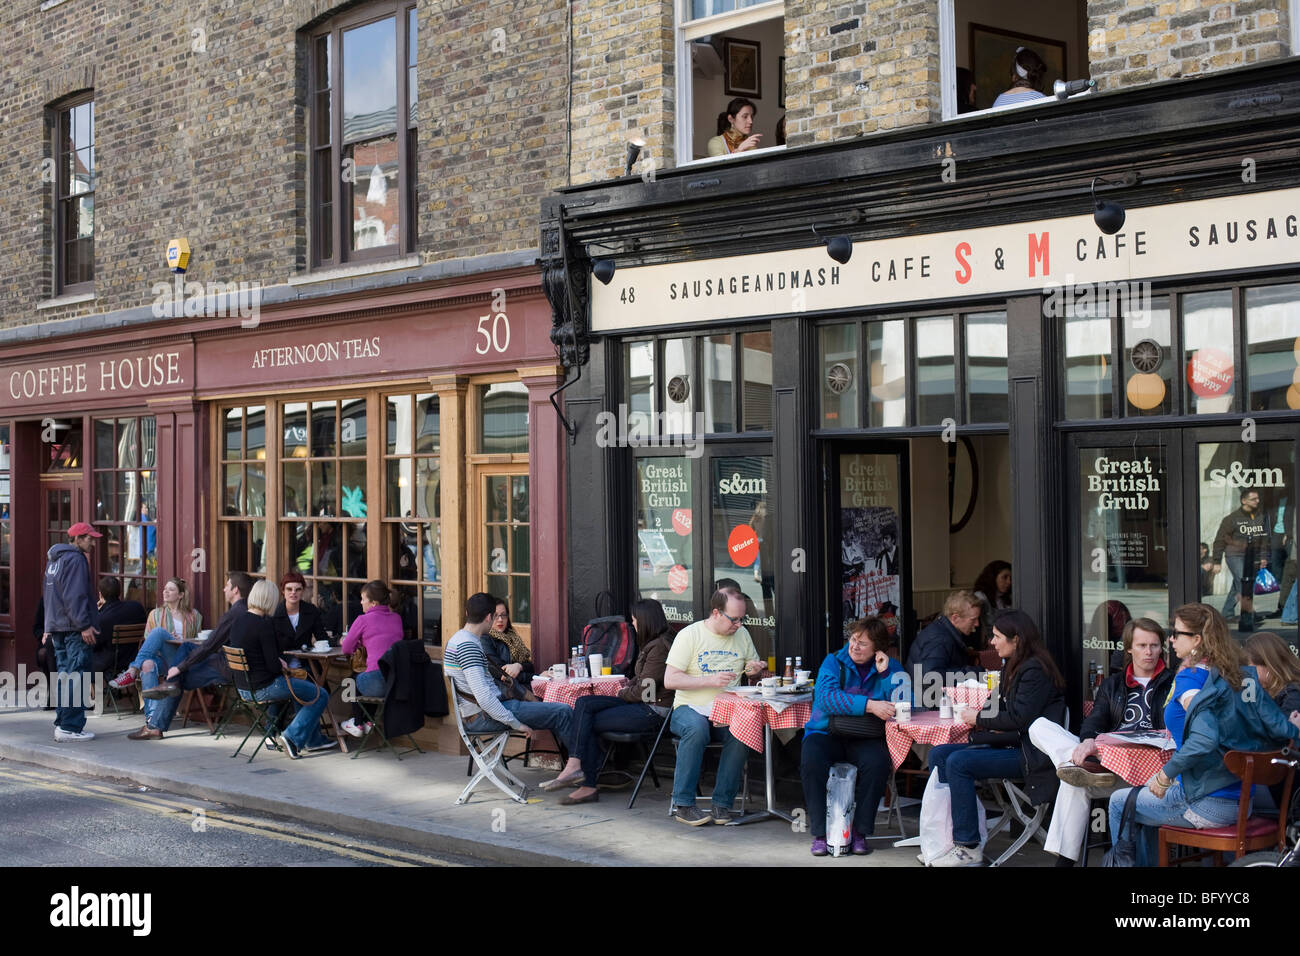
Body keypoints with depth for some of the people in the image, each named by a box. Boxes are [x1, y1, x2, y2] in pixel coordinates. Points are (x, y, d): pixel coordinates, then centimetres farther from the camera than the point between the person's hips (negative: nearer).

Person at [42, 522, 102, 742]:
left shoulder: (54, 559, 20)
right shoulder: (75, 559, -12)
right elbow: (75, 596, -20)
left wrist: (49, 627, 27)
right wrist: (84, 625, -21)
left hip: (57, 626, 10)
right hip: (73, 627, -10)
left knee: (64, 675, 13)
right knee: (76, 676, -9)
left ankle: (62, 724, 16)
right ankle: (70, 727, -12)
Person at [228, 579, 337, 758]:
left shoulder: (238, 619, 4)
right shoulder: (264, 624, -21)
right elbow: (273, 665, -21)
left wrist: (278, 663, 10)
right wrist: (284, 668, 0)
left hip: (243, 688, 9)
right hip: (263, 688, -9)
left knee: (305, 687, 28)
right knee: (321, 696, 1)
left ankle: (315, 740, 30)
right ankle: (292, 737, -2)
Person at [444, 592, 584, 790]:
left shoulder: (456, 640, 14)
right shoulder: (469, 646, -19)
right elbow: (483, 697, -26)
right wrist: (516, 723, -21)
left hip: (476, 715, 11)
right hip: (484, 717, -11)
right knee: (562, 712, -12)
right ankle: (577, 763, 2)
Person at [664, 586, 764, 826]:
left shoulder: (742, 635, 11)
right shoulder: (689, 635, -4)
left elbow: (754, 666, 27)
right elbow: (670, 680, -10)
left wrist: (754, 670, 1)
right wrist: (710, 681, -19)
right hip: (690, 707, -3)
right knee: (697, 729, -38)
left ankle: (722, 803, -21)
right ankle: (683, 804, -27)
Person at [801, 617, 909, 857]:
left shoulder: (890, 667, 5)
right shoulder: (834, 662, 1)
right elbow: (826, 697, -19)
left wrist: (886, 673, -15)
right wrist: (869, 705, -27)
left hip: (864, 738, 1)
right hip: (826, 733, -1)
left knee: (878, 763, -31)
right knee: (811, 762, -31)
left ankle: (860, 832, -15)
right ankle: (820, 833, -18)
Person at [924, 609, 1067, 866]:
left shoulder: (1035, 670, -14)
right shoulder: (1013, 668, 17)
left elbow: (1019, 719, -20)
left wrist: (980, 719, -8)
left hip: (1028, 753, -10)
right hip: (1009, 744, 10)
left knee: (958, 762, -25)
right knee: (939, 754, 0)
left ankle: (968, 847, -19)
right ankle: (948, 833, -3)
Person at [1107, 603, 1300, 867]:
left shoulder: (1190, 678, -16)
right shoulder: (1244, 675, 5)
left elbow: (1204, 739, -30)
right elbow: (1278, 728, -1)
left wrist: (1165, 774, -20)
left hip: (1207, 805, -8)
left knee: (1119, 802, 12)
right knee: (1146, 794, 30)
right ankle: (1145, 863, 38)